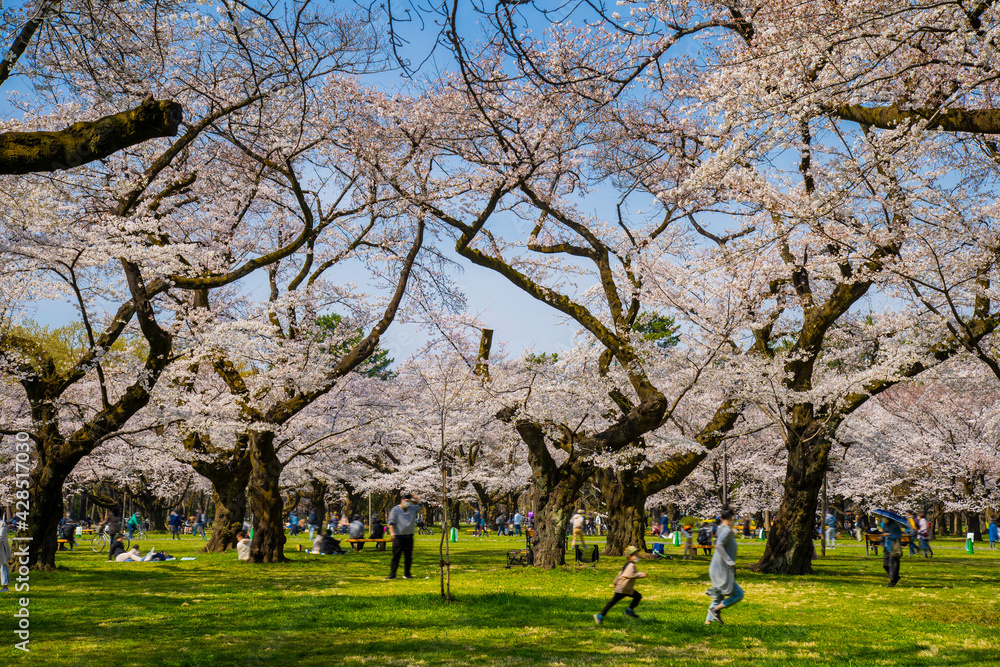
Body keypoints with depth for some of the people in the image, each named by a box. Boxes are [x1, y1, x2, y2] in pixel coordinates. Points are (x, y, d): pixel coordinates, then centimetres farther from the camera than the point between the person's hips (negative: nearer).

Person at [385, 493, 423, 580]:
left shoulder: (412, 508, 12)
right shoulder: (395, 510, 0)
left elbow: (421, 507, 8)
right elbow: (391, 522, -5)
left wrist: (415, 499, -4)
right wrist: (392, 532, -19)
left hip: (409, 536, 5)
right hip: (398, 537, -5)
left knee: (408, 556, 7)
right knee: (396, 556, -5)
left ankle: (407, 574, 16)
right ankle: (392, 574, -3)